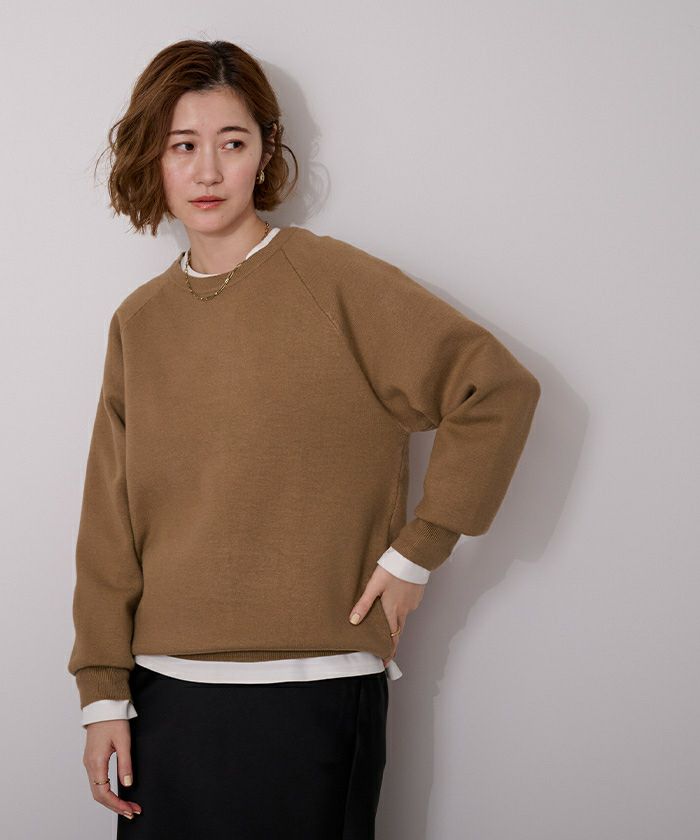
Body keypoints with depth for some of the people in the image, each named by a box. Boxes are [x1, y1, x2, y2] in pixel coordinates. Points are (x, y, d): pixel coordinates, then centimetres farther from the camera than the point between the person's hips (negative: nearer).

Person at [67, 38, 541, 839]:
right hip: (165, 693, 4)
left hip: (312, 692, -4)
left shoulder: (334, 281, -6)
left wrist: (418, 549, -8)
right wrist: (103, 691, 5)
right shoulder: (138, 323, 8)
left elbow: (499, 388, -9)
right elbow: (108, 525, 8)